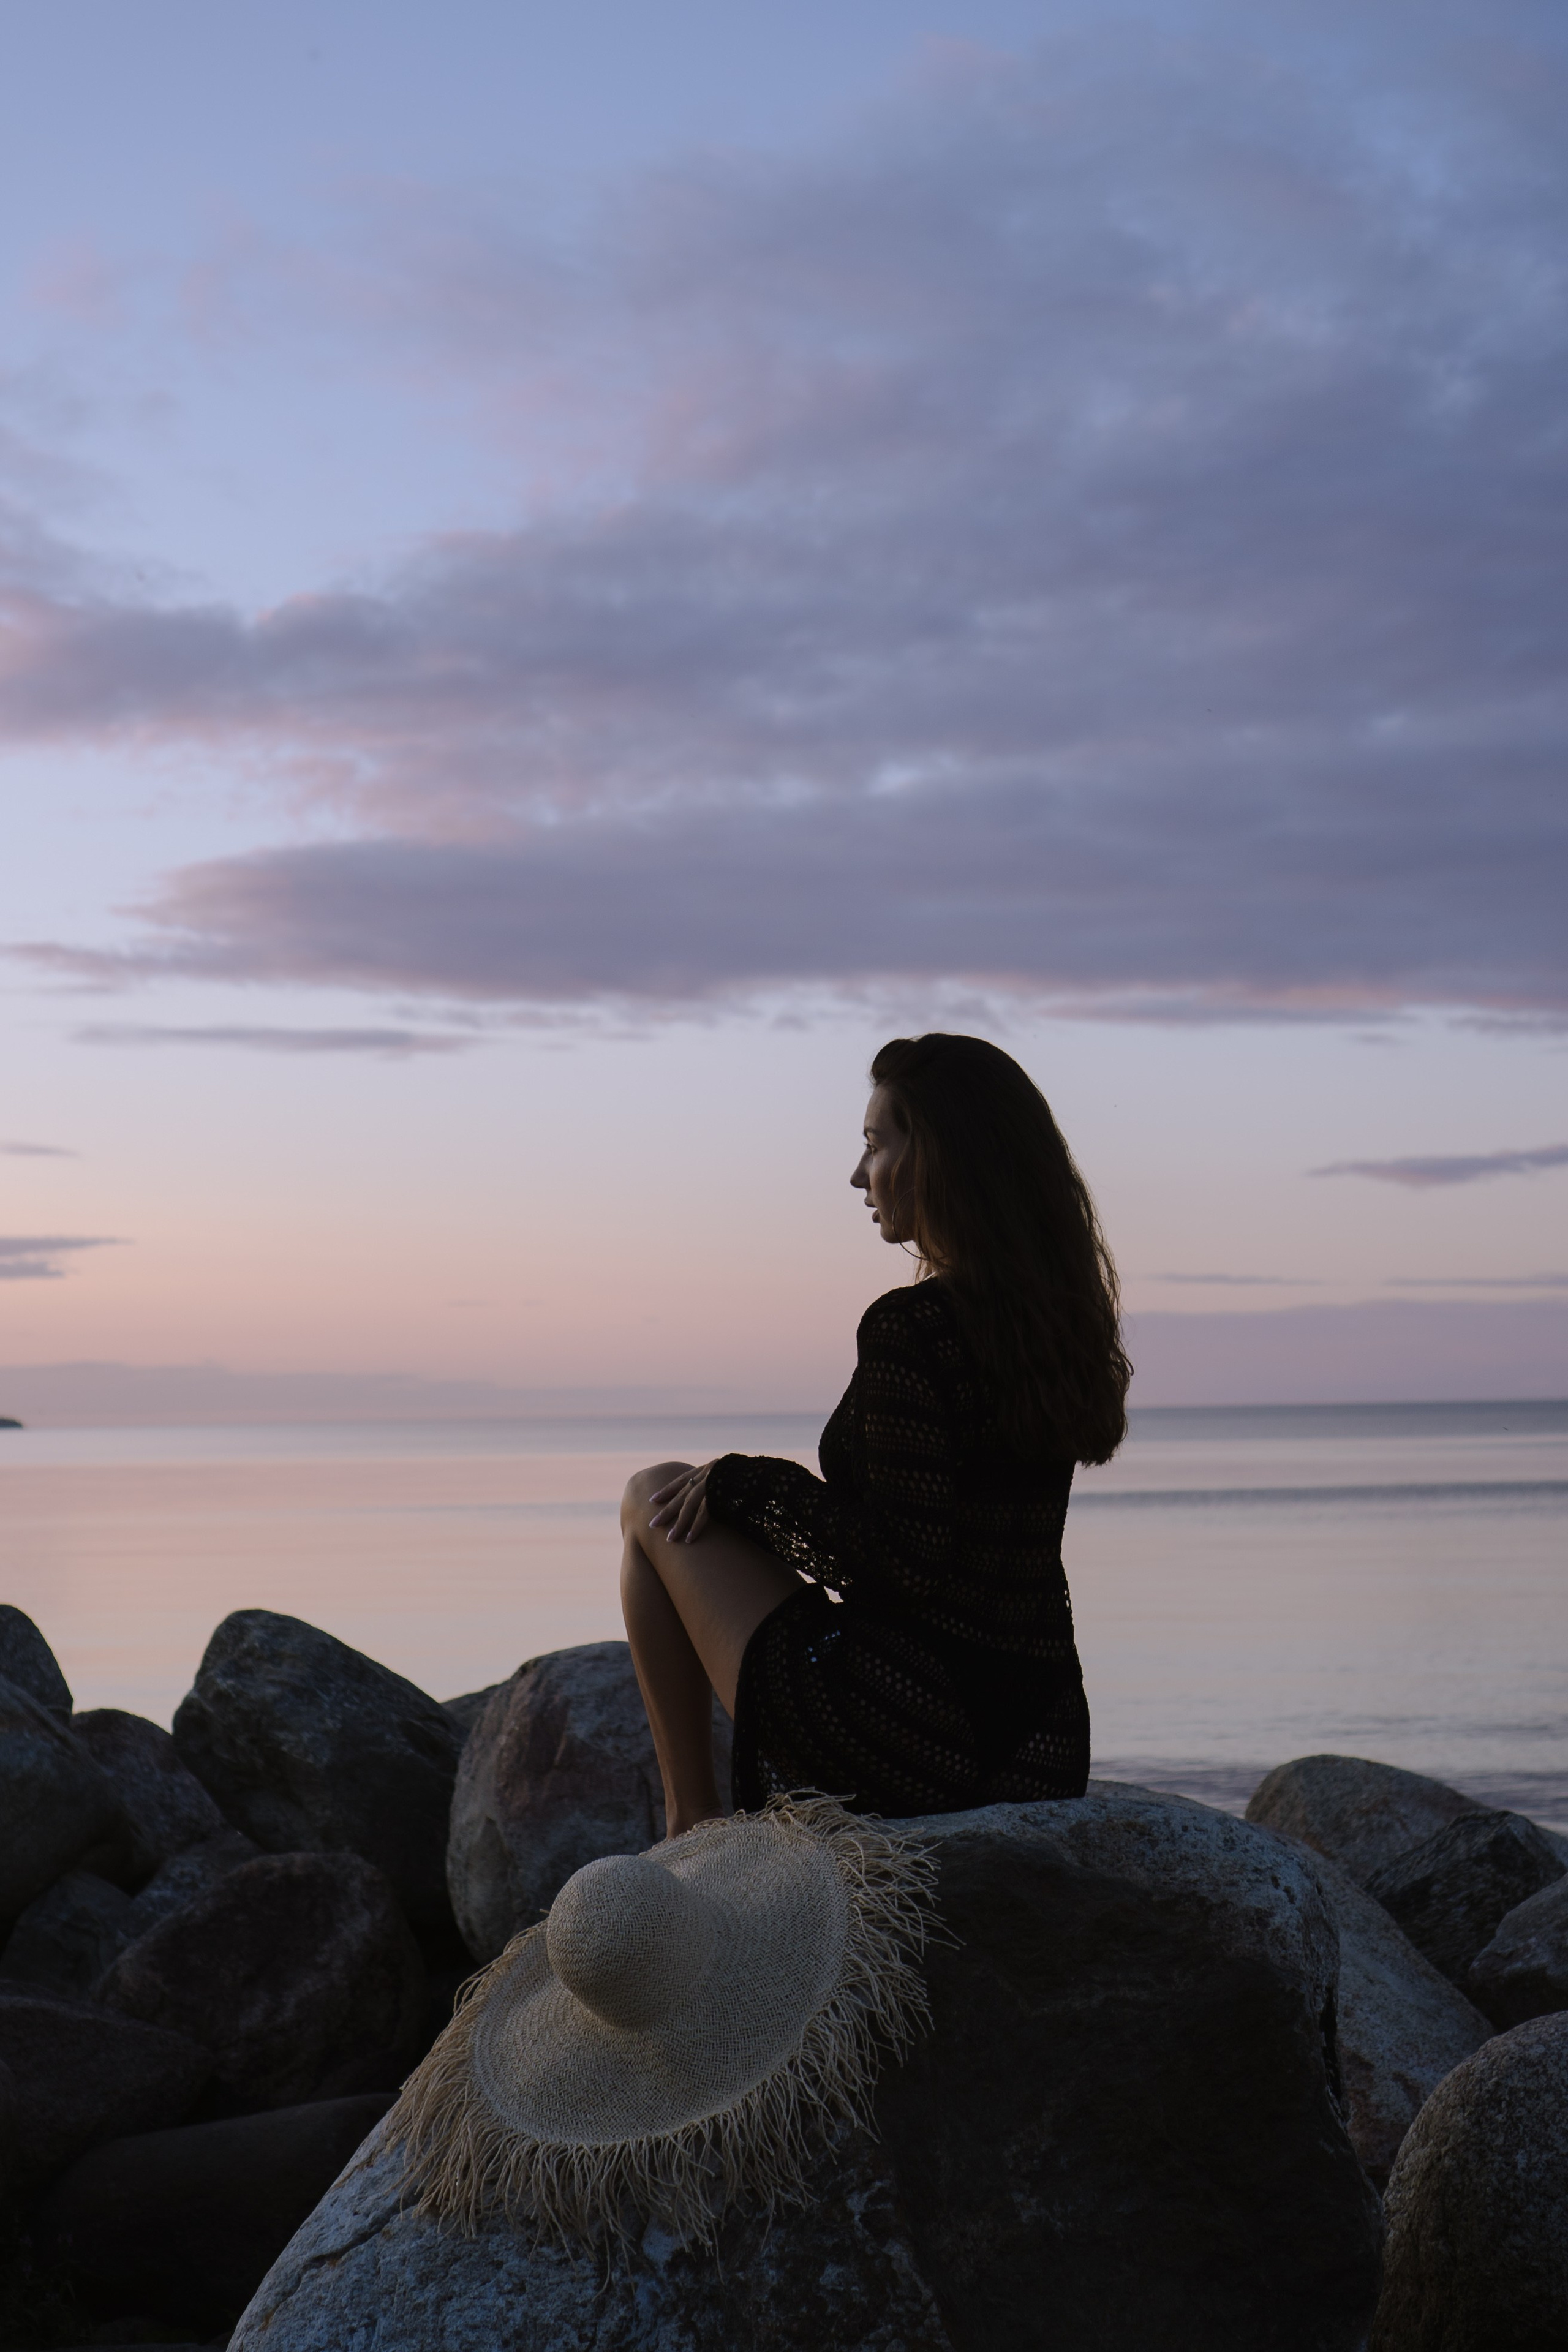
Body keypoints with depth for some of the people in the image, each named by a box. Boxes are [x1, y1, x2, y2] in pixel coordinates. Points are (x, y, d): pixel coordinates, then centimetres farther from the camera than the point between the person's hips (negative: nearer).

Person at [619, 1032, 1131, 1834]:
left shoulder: (910, 1328, -18)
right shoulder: (1061, 1322, 7)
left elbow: (904, 1569, -20)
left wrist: (743, 1482, -7)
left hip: (905, 1735, -8)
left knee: (653, 1500, 10)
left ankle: (692, 1821, 14)